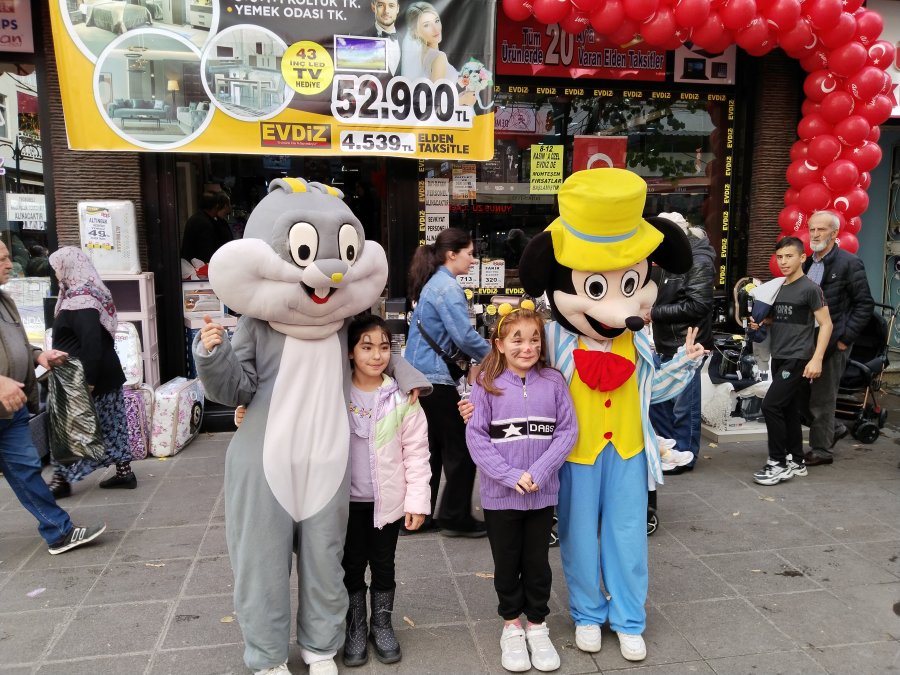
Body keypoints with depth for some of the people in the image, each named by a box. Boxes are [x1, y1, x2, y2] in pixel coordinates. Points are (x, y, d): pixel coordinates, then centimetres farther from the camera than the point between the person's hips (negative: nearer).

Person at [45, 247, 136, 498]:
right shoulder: (90, 293, 10)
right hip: (106, 373, 9)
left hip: (83, 377, -9)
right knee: (111, 423, 12)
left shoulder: (79, 301, -20)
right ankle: (124, 472, 18)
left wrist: (87, 380, -26)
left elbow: (91, 342, -28)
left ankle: (62, 480, 15)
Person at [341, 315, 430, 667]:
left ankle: (382, 625, 33)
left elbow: (416, 451, -6)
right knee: (352, 565, 13)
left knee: (383, 564, 14)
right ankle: (355, 628, 31)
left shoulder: (402, 397, -9)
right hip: (348, 499, 1)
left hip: (388, 499, 0)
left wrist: (418, 500, -7)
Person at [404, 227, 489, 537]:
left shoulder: (432, 283, 16)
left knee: (431, 448, 15)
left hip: (419, 376, 10)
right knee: (461, 447, 2)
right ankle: (455, 517, 11)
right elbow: (465, 336, -21)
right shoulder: (447, 287, -14)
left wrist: (485, 355, 18)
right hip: (436, 378, -10)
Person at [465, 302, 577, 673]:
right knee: (507, 564, 15)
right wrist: (510, 475, -17)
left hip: (543, 493, 1)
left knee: (538, 563, 15)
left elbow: (567, 431, -4)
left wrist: (538, 472, -14)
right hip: (500, 494, -1)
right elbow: (476, 437, -9)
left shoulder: (553, 381, -4)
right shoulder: (487, 383, -8)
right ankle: (512, 626, 34)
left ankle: (537, 626, 35)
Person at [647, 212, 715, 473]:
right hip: (665, 344, 9)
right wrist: (652, 311, 2)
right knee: (655, 399, 16)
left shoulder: (699, 262, -14)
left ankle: (684, 456, 16)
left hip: (685, 346, -9)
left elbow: (698, 305, -23)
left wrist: (656, 312, -18)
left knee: (684, 405, 2)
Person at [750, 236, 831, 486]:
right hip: (779, 358, 7)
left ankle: (778, 463, -3)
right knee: (789, 411, 12)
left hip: (798, 360, -7)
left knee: (771, 406, -13)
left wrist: (816, 359, -18)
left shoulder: (810, 289, -9)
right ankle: (796, 461, 22)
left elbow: (826, 324, -10)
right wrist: (761, 322, 2)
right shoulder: (778, 287, 12)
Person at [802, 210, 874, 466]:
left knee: (822, 397, 0)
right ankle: (832, 429, 33)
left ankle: (821, 450, 14)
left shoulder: (849, 263, -7)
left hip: (833, 342, -6)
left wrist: (845, 338, -13)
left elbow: (865, 305, -8)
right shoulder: (807, 263, 13)